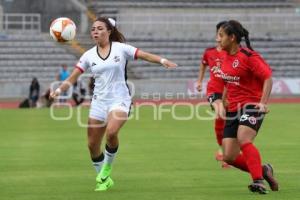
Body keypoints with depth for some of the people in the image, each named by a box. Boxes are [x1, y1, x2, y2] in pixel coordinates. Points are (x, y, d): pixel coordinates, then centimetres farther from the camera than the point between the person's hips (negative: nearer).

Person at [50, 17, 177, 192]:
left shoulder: (121, 48, -3)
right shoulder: (89, 55, 5)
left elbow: (145, 55, -7)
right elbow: (73, 77, 4)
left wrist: (162, 61, -24)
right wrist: (59, 90, -12)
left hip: (119, 99, -4)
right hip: (99, 101, 4)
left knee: (111, 132, -31)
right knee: (93, 144, 3)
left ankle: (107, 168, -5)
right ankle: (104, 179, 24)